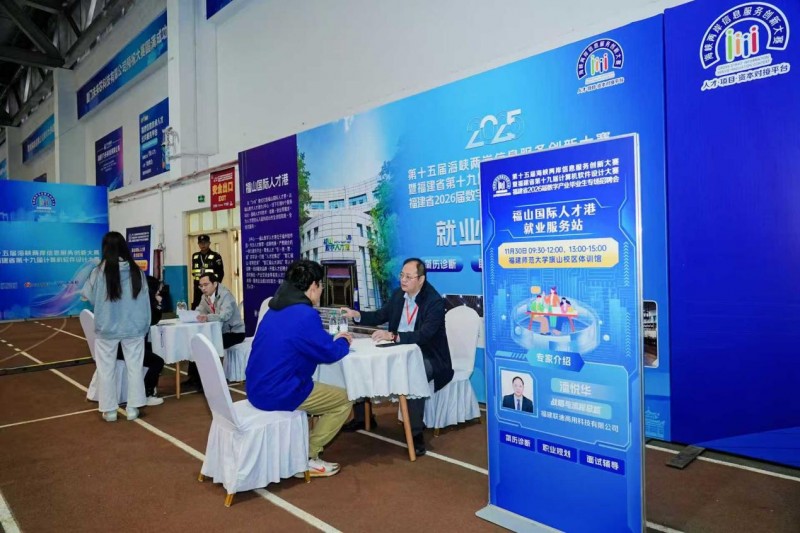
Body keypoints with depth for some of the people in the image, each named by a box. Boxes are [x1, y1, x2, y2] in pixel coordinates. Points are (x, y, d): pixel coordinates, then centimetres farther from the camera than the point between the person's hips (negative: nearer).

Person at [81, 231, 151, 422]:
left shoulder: (100, 272, -11)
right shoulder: (136, 271, -6)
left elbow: (88, 296, 2)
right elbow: (145, 301, 0)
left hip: (107, 329, -1)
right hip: (133, 328, 1)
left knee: (107, 369, 11)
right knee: (134, 367, 10)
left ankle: (110, 410, 19)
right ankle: (132, 408, 16)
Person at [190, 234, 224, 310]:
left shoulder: (216, 256, -4)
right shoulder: (195, 256, 13)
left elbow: (221, 273, -5)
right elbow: (193, 272, 21)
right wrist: (198, 282, 10)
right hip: (198, 288, 5)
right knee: (195, 309, 6)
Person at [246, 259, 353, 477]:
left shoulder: (275, 310, 10)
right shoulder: (305, 315, -19)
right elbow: (329, 353, -12)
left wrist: (332, 339, 19)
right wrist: (343, 342, 9)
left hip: (258, 389, 10)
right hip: (277, 394, -9)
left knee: (325, 392, 29)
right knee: (343, 399, 6)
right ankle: (307, 457, 8)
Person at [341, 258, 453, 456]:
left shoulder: (435, 302, -19)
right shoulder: (398, 295, 3)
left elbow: (423, 335, -31)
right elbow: (380, 316, 12)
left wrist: (392, 336, -42)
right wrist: (356, 314, -6)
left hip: (428, 357, -7)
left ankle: (416, 434, -24)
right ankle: (361, 417, 15)